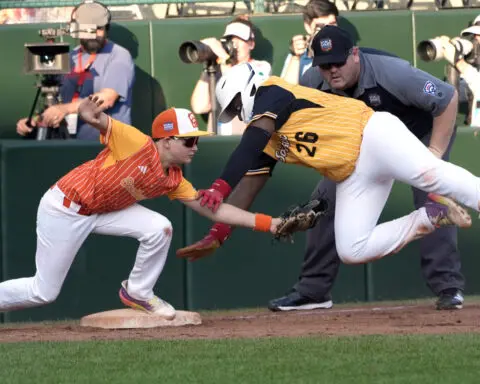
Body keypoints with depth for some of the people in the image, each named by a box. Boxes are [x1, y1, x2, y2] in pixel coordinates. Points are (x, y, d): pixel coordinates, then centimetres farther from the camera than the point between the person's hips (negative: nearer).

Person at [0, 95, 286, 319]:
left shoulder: (173, 180, -3)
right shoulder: (137, 144, -24)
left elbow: (214, 210, -1)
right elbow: (100, 120, -33)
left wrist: (267, 223, -7)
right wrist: (90, 115, -59)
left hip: (103, 209, 7)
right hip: (64, 208, -7)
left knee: (159, 228, -12)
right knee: (44, 292, -4)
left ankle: (138, 292, 8)